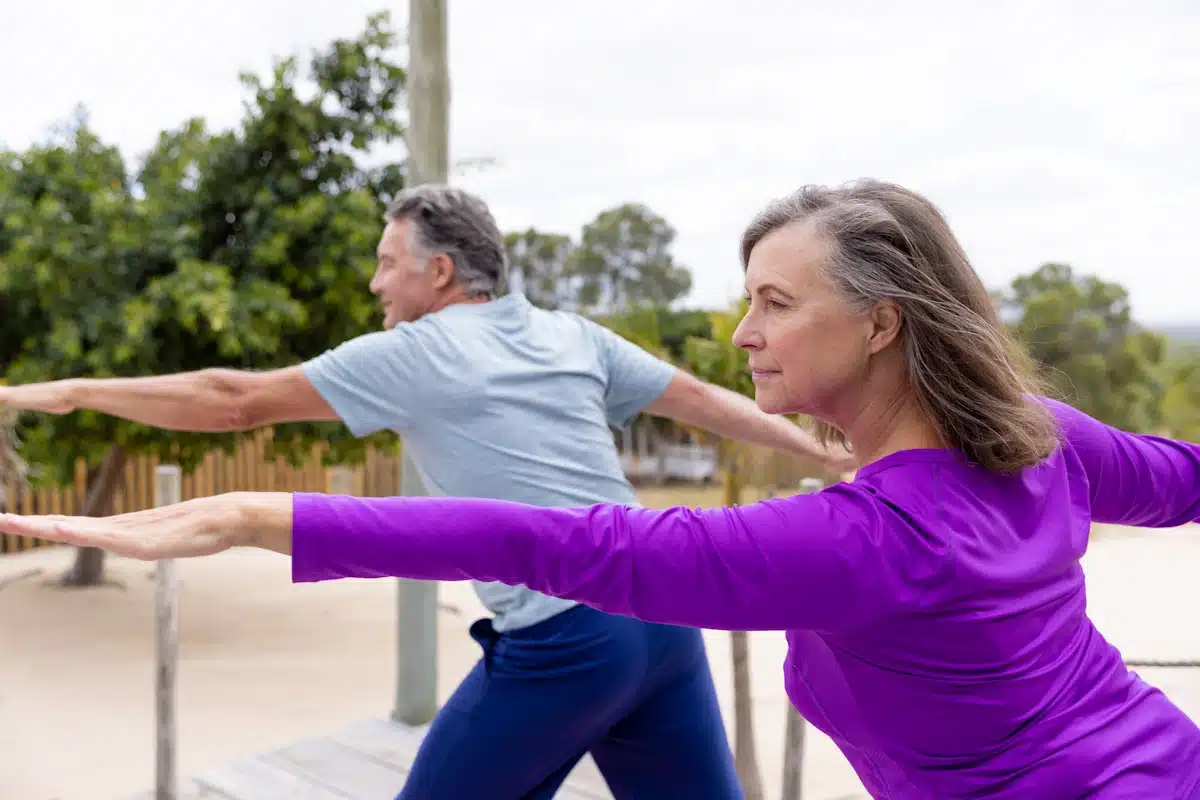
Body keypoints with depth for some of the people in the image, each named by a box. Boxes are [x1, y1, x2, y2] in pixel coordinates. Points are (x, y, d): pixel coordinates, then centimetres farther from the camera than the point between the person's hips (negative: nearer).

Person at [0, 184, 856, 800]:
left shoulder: (412, 354, -2)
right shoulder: (573, 335, 13)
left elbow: (237, 401, 0)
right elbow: (703, 399, 16)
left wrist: (69, 390, 10)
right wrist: (823, 448, 26)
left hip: (564, 639, -6)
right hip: (662, 612, 6)